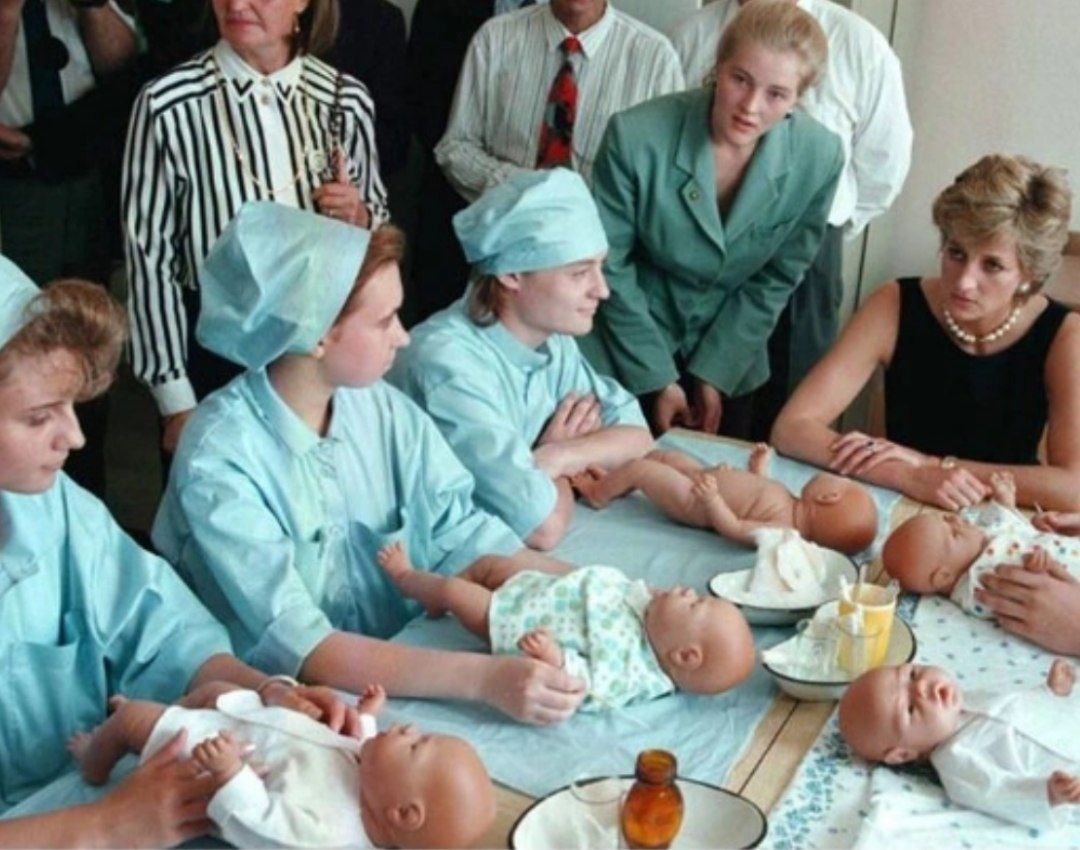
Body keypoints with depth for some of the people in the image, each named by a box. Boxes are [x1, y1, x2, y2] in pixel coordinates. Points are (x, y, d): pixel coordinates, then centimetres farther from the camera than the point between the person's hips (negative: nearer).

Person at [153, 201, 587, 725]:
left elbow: (461, 535, -2)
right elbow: (292, 645, -25)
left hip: (404, 670, 5)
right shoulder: (220, 458, -18)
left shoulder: (382, 409, -2)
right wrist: (483, 678, -34)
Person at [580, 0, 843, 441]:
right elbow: (609, 266, -14)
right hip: (627, 347, -2)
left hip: (729, 351, 2)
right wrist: (658, 377, -11)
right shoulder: (635, 136, -25)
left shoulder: (819, 157, -18)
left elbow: (776, 279, -5)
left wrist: (715, 373, -6)